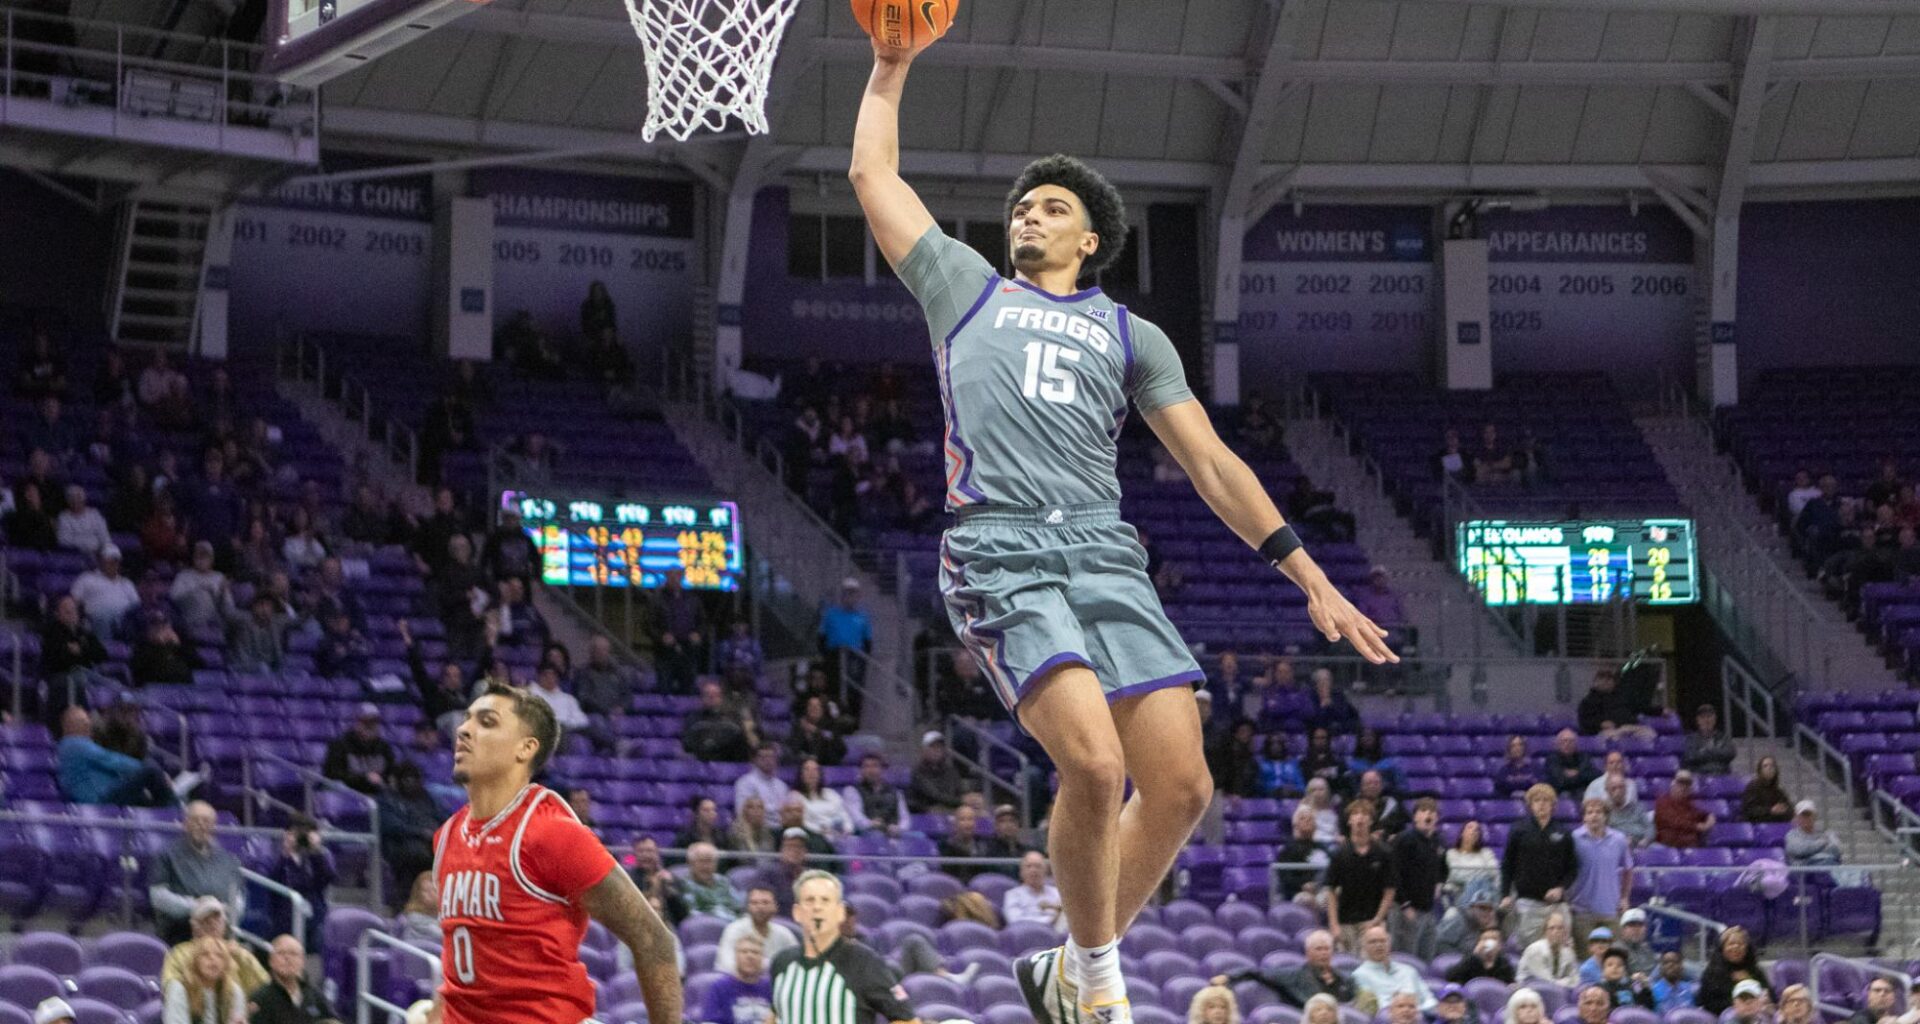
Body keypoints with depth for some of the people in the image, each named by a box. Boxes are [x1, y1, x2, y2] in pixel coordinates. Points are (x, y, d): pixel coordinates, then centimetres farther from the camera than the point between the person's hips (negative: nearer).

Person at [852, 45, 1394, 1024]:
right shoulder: (966, 287, 23)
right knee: (1094, 766, -24)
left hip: (1107, 557, 4)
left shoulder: (1131, 335, 25)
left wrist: (1313, 580, 11)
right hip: (1001, 556, -3)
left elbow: (1213, 465, 19)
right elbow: (872, 174, 27)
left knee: (1181, 786, -9)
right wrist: (891, 63, 29)